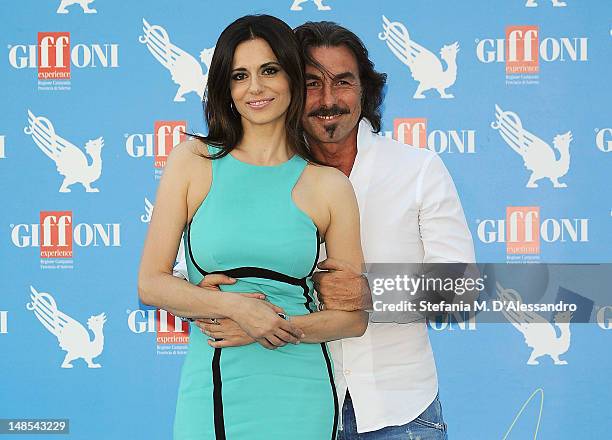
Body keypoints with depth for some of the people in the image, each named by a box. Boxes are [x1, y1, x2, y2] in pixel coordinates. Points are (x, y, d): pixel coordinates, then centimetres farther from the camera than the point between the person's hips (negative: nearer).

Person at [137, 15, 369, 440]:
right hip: (209, 390, 0)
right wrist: (233, 306, -16)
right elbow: (151, 283, -1)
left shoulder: (329, 185, 1)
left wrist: (280, 328, -13)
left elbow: (354, 317, 3)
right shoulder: (193, 161, 2)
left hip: (298, 399, 0)